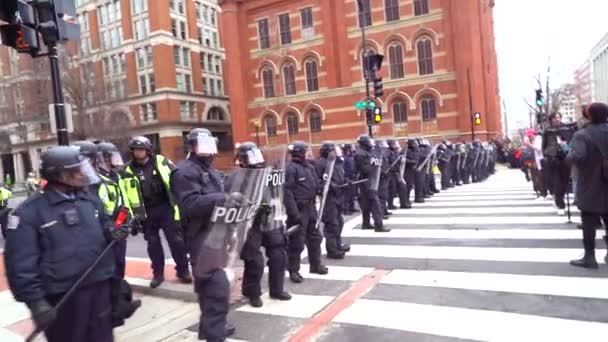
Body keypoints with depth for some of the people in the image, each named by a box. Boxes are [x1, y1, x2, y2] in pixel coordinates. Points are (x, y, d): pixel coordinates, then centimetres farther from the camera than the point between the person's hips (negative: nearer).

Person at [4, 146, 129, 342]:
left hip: (100, 286, 5)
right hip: (62, 295, -5)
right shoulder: (30, 212, -11)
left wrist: (111, 232, -4)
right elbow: (21, 263, -13)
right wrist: (34, 300, -19)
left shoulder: (90, 199, 6)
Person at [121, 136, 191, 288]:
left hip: (166, 209, -1)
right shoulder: (127, 171, 2)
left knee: (177, 241, 2)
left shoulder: (161, 162, 0)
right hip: (147, 213, 1)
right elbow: (124, 195, 3)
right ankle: (158, 273, 26)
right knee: (153, 244, 12)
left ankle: (183, 270, 17)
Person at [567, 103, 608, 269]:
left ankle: (589, 257, 7)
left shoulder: (582, 135, -16)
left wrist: (568, 156, -10)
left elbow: (576, 157, -31)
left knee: (589, 222, 4)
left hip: (590, 188, -5)